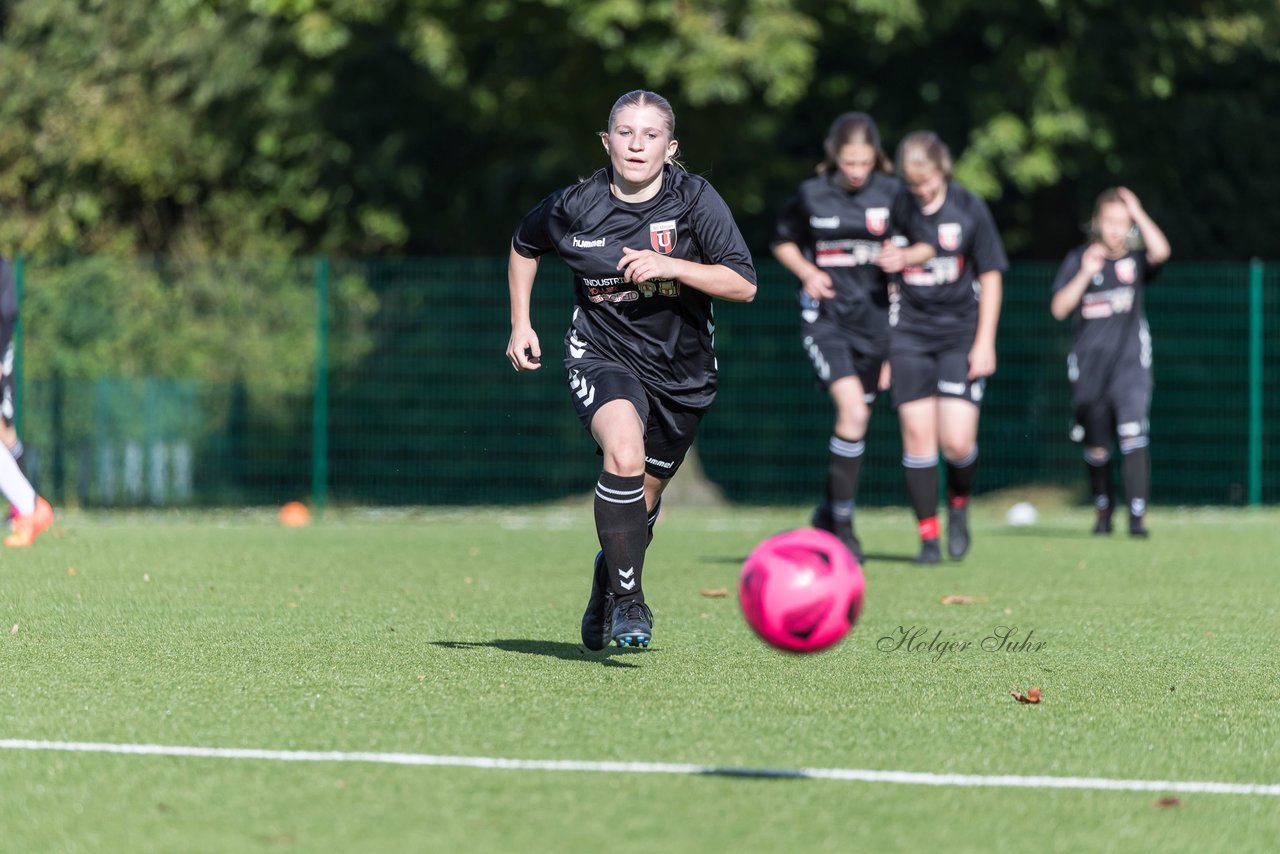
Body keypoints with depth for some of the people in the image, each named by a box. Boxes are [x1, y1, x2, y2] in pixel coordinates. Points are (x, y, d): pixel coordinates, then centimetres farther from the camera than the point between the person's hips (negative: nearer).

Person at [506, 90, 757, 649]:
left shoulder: (695, 200, -13)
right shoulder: (575, 206, -10)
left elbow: (744, 285, -18)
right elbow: (524, 246, 12)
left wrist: (669, 266, -29)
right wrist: (520, 325, 8)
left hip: (682, 370, 2)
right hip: (602, 357, -2)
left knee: (643, 497, 15)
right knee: (625, 452, -32)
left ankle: (603, 603, 43)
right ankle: (628, 601, -22)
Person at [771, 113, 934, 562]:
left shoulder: (891, 193, -2)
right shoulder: (811, 195, -4)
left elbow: (926, 246, 7)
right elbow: (783, 241, 11)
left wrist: (905, 256, -15)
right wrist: (806, 271, -7)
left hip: (873, 318, 3)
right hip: (825, 317, -3)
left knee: (856, 416, 9)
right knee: (853, 411, -19)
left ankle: (829, 511, 30)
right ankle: (842, 524, -10)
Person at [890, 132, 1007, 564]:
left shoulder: (969, 208, -3)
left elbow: (990, 276, 3)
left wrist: (984, 342, -1)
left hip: (960, 333, 0)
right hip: (910, 331, 0)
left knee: (957, 442, -9)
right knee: (918, 434, -6)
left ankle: (959, 505, 22)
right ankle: (928, 536, 4)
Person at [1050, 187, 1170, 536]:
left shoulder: (1135, 261, 4)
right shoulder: (1079, 259, 5)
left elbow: (1161, 251, -18)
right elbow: (1059, 308, -1)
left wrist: (1138, 213, -9)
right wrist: (1085, 274, -12)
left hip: (1130, 362, -2)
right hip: (1089, 365, 2)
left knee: (1132, 435, -19)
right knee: (1096, 448, 9)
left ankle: (1137, 517, -21)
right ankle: (1102, 512, 30)